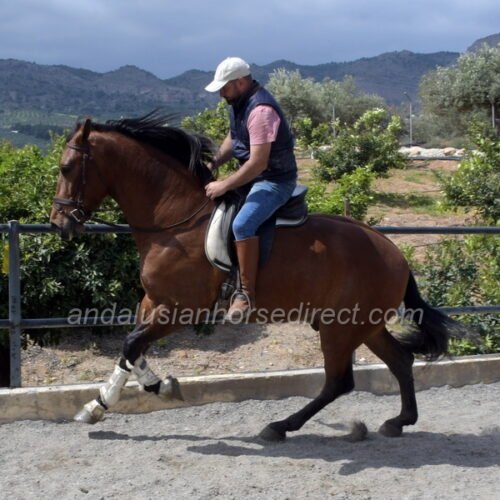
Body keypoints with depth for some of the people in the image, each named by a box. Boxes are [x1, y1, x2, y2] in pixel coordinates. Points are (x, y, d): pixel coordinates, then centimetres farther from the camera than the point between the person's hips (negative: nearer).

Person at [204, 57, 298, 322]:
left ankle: (247, 294, -25)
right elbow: (233, 138, 20)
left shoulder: (261, 110, -26)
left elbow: (258, 162, -31)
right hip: (252, 176, 11)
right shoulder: (239, 103, 4)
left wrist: (224, 186, -25)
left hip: (275, 180, -11)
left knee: (242, 224, -32)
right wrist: (213, 164, 3)